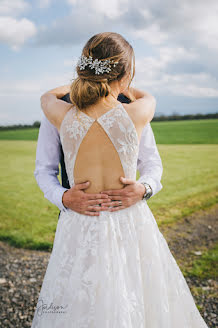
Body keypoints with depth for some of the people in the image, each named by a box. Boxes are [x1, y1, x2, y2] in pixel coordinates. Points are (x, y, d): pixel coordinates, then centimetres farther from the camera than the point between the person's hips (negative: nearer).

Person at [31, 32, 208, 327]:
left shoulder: (65, 117, -10)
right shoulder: (135, 115, -14)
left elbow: (47, 97, 17)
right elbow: (148, 97, 13)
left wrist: (80, 82, 33)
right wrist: (121, 86, 31)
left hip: (80, 229, 2)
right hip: (130, 226, -1)